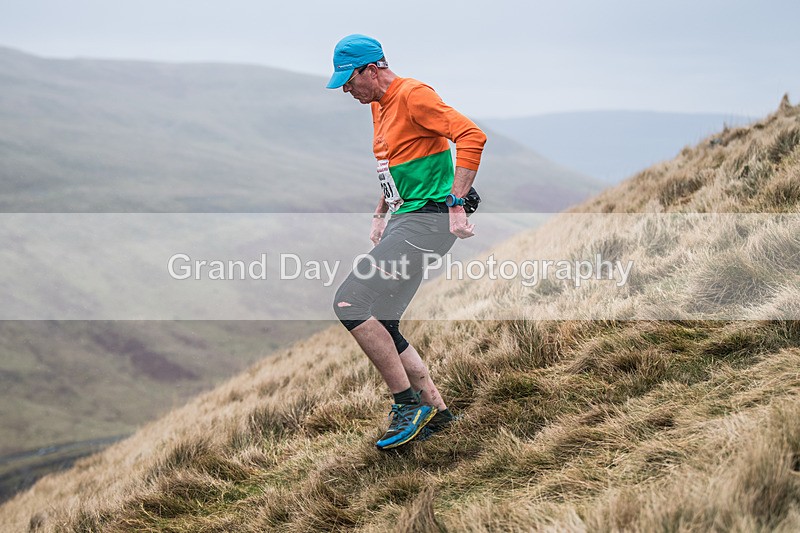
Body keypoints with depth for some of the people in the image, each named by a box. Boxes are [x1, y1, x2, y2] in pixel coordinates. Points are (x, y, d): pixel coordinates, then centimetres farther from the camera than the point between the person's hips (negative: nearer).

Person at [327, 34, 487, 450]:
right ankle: (436, 411, 17)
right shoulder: (380, 106, 18)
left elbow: (471, 136, -22)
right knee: (379, 325, 8)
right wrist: (380, 214, 25)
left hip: (426, 220, -10)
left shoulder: (412, 95, -12)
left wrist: (456, 205, -24)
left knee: (349, 302, -17)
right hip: (403, 221, 10)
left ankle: (409, 403, -8)